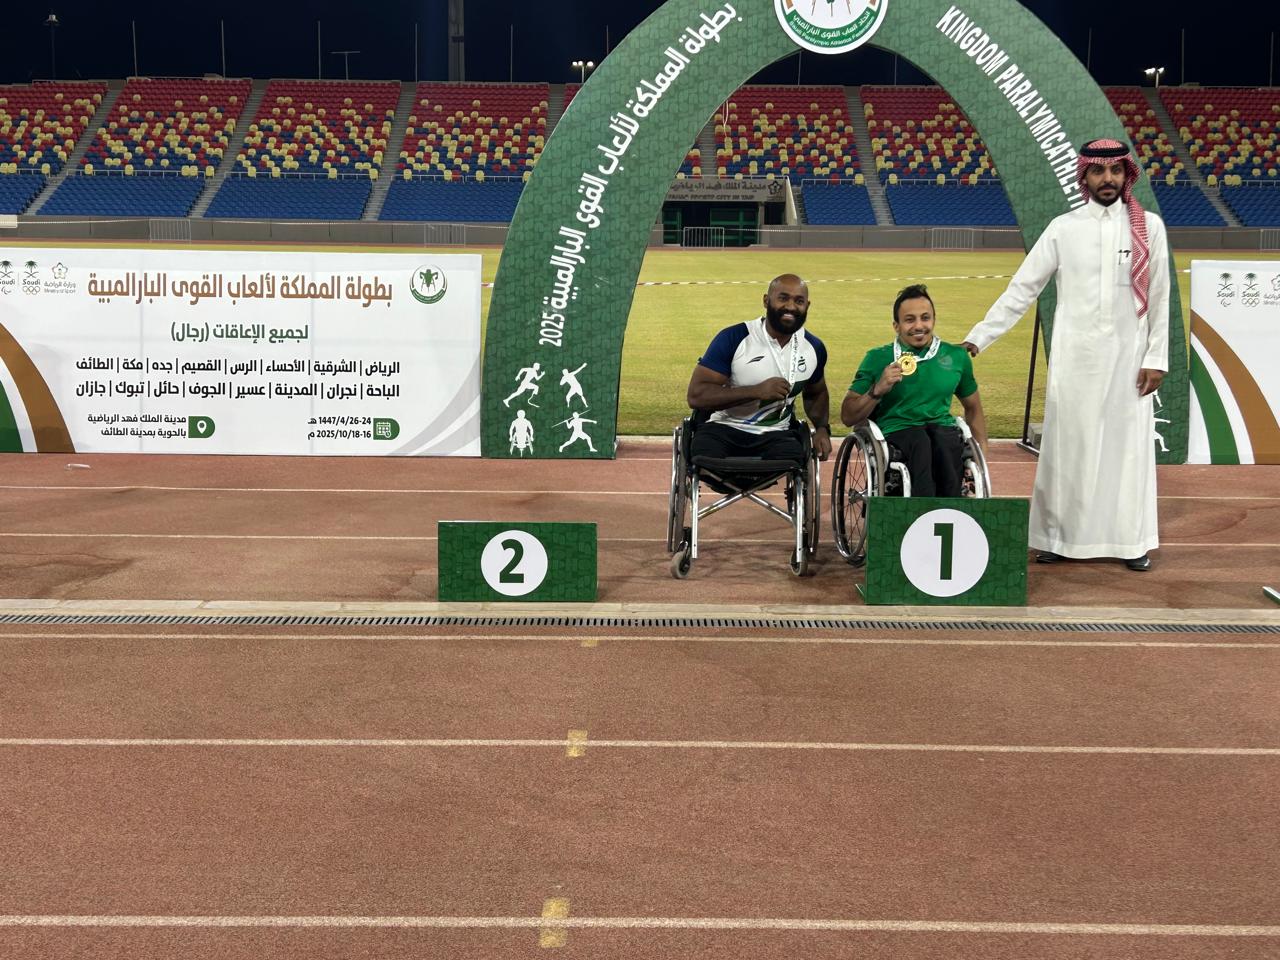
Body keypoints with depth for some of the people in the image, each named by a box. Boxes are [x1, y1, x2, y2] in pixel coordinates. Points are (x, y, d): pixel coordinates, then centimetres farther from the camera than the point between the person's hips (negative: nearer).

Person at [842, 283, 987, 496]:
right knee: (919, 440, -36)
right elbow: (848, 417, 8)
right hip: (895, 434, -2)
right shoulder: (877, 359, 9)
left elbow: (973, 408, 28)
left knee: (942, 440, -34)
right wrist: (878, 390, -8)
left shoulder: (956, 356, 16)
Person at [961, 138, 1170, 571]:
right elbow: (1021, 289, 0)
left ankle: (1131, 542, 11)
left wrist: (1157, 357, -2)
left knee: (1129, 446, 3)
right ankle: (1058, 536, 13)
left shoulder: (1149, 226, 1)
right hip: (1073, 356, 0)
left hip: (1128, 357, 0)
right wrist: (978, 338, -5)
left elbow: (1159, 299, 3)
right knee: (1066, 446, 4)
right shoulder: (1063, 228, 1)